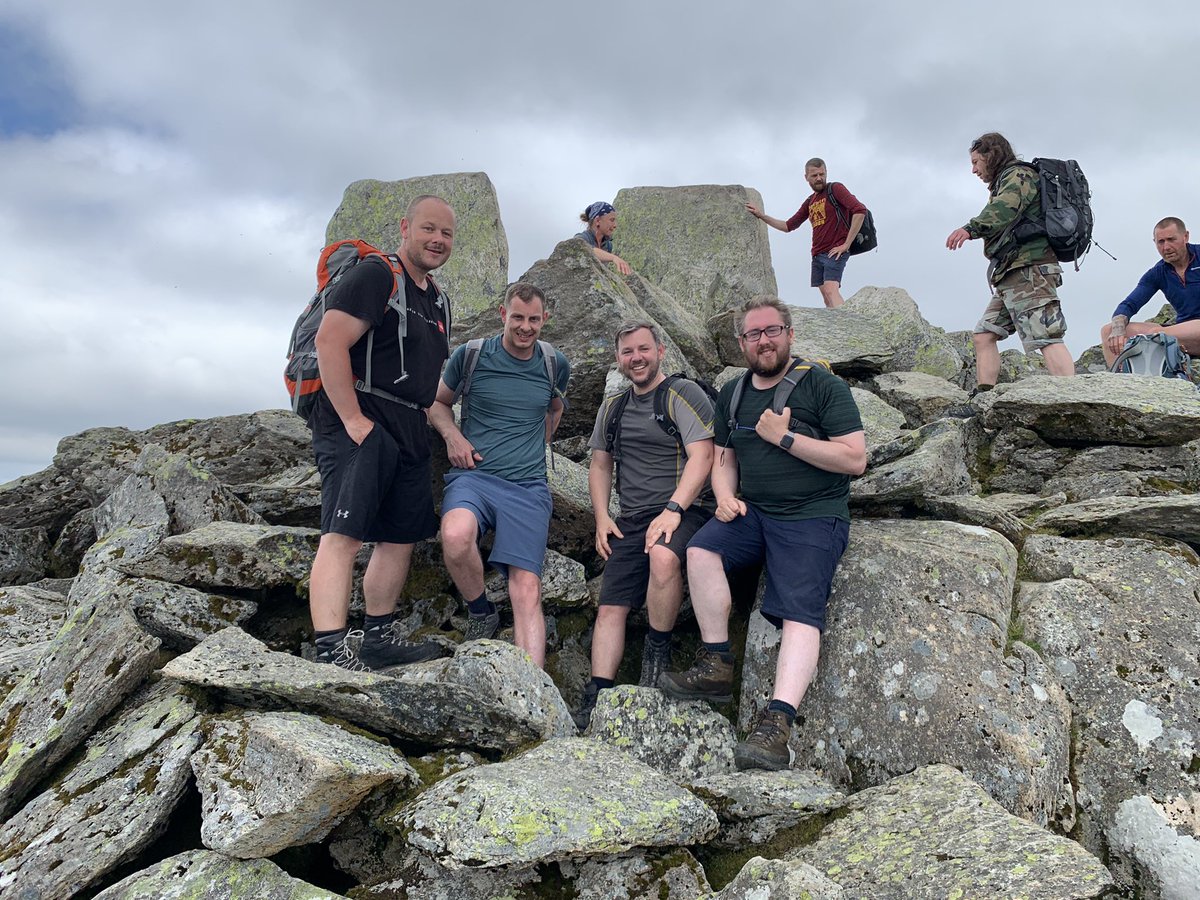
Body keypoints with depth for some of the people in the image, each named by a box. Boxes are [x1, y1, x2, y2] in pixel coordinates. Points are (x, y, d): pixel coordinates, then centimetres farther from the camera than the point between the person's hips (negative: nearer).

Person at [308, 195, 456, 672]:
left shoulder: (437, 301, 21)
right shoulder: (375, 275, -7)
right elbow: (330, 341, -17)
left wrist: (444, 432, 17)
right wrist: (353, 419, -21)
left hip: (409, 432, 9)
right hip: (358, 423, -9)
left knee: (400, 538, 11)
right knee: (343, 535, -14)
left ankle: (378, 638, 21)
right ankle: (331, 651, -17)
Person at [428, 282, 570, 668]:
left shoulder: (555, 365, 10)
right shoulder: (470, 355, 2)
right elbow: (438, 402, 18)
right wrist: (453, 436, -2)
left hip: (529, 487, 2)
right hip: (473, 475, -1)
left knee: (526, 590, -13)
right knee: (456, 536, -35)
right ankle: (481, 614, -6)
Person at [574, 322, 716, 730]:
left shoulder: (682, 394, -2)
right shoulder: (612, 407, 18)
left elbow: (701, 456, -12)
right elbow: (600, 465, 24)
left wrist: (673, 509, -22)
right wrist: (602, 517, 9)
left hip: (683, 511, -6)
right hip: (631, 520, 6)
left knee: (663, 555, -37)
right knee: (610, 608, -5)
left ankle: (657, 652, -17)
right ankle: (596, 697, -2)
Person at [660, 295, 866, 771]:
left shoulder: (822, 385, -2)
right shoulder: (732, 394, 16)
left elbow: (855, 458, -10)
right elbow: (724, 459, 23)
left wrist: (784, 437, -13)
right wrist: (726, 496, 1)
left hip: (814, 518, -5)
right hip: (752, 513, 5)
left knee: (800, 611, -22)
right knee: (701, 550, -22)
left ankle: (777, 723, -31)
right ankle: (717, 666, -12)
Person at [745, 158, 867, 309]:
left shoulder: (835, 189, -1)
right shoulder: (810, 202, 20)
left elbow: (860, 211, -14)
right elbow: (789, 226, 29)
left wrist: (846, 244, -16)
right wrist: (762, 216, 22)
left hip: (834, 252, -7)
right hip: (817, 255, 7)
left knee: (831, 291, -24)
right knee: (827, 299, 1)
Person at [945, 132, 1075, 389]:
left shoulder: (1018, 175, -2)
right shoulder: (1004, 184, 29)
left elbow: (1005, 207, -24)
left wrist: (971, 228, -39)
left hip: (1028, 271, -10)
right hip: (1012, 276, 10)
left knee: (1046, 338, -18)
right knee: (983, 335, 7)